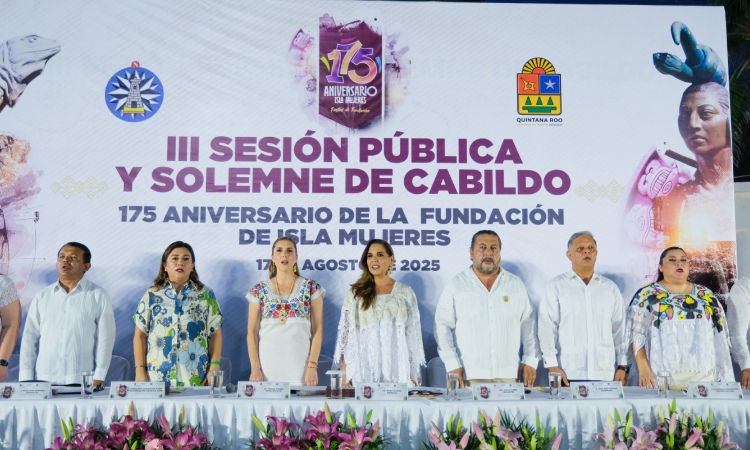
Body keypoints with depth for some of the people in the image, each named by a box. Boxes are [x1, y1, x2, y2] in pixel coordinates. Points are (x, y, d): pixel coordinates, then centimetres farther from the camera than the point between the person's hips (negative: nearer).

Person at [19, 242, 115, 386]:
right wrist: (26, 379, 2)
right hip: (44, 381, 3)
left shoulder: (99, 296, 3)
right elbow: (30, 338, 10)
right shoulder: (42, 297, 11)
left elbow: (104, 339, -1)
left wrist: (98, 377, -8)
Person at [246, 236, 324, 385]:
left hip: (300, 364, -1)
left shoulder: (311, 288, 3)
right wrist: (255, 368, -4)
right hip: (268, 364, 1)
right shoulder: (259, 290, 6)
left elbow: (318, 330, 1)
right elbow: (252, 332, 5)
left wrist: (312, 366, -8)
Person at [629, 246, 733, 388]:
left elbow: (720, 338, 12)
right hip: (661, 376, -3)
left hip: (703, 375, 3)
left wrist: (724, 376, 7)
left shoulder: (706, 296, 12)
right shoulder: (647, 295, 2)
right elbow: (637, 335, -3)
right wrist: (643, 369, -14)